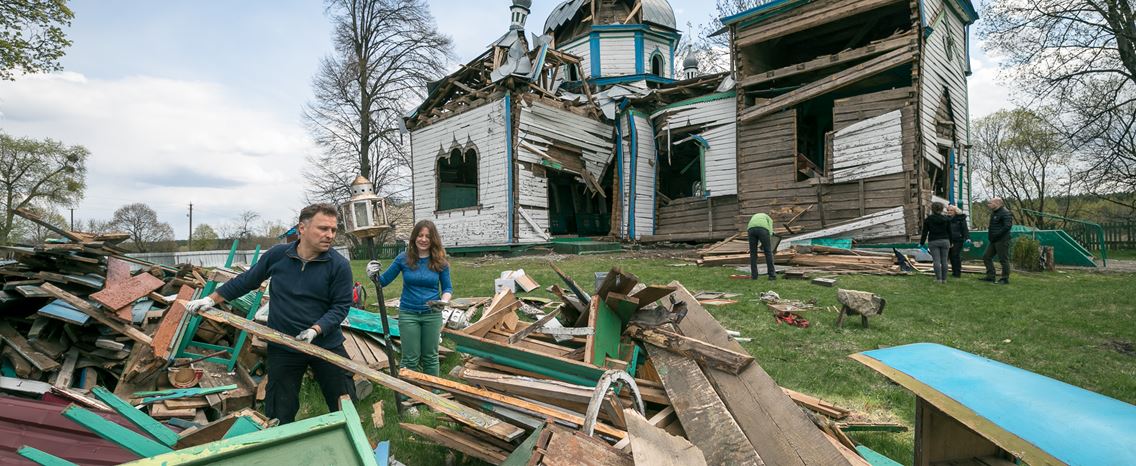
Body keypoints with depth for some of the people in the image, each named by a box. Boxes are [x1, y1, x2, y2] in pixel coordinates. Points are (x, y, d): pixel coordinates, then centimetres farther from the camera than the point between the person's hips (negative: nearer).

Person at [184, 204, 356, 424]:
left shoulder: (339, 265, -13)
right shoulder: (277, 255, -5)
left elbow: (341, 305, -11)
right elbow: (246, 281, 10)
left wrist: (316, 330, -23)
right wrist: (211, 299, 10)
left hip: (327, 344, -1)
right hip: (283, 348, 2)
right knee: (279, 415, 13)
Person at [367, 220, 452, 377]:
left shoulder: (440, 261, -6)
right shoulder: (404, 258, -6)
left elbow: (448, 288, 2)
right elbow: (384, 281, 2)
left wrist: (444, 301, -18)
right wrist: (374, 276, -19)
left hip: (432, 315, 1)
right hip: (408, 314, 0)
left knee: (430, 356, 14)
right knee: (410, 358, 7)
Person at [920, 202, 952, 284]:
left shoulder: (928, 219, -2)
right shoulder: (946, 219, 5)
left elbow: (925, 232, -1)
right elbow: (949, 232, 7)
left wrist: (922, 243, 4)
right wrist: (950, 242, 16)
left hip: (933, 242, -2)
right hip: (945, 241, 2)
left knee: (936, 261, -3)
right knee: (944, 260, 4)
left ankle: (938, 279, -6)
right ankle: (944, 279, 7)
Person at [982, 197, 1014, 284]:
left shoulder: (1005, 213, -14)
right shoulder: (993, 212, 16)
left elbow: (1008, 226, -24)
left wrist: (996, 235, -23)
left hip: (1001, 241, -10)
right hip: (993, 240, 10)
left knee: (1003, 259, -3)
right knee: (986, 257, 11)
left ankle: (1005, 279, 4)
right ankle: (990, 276, 17)